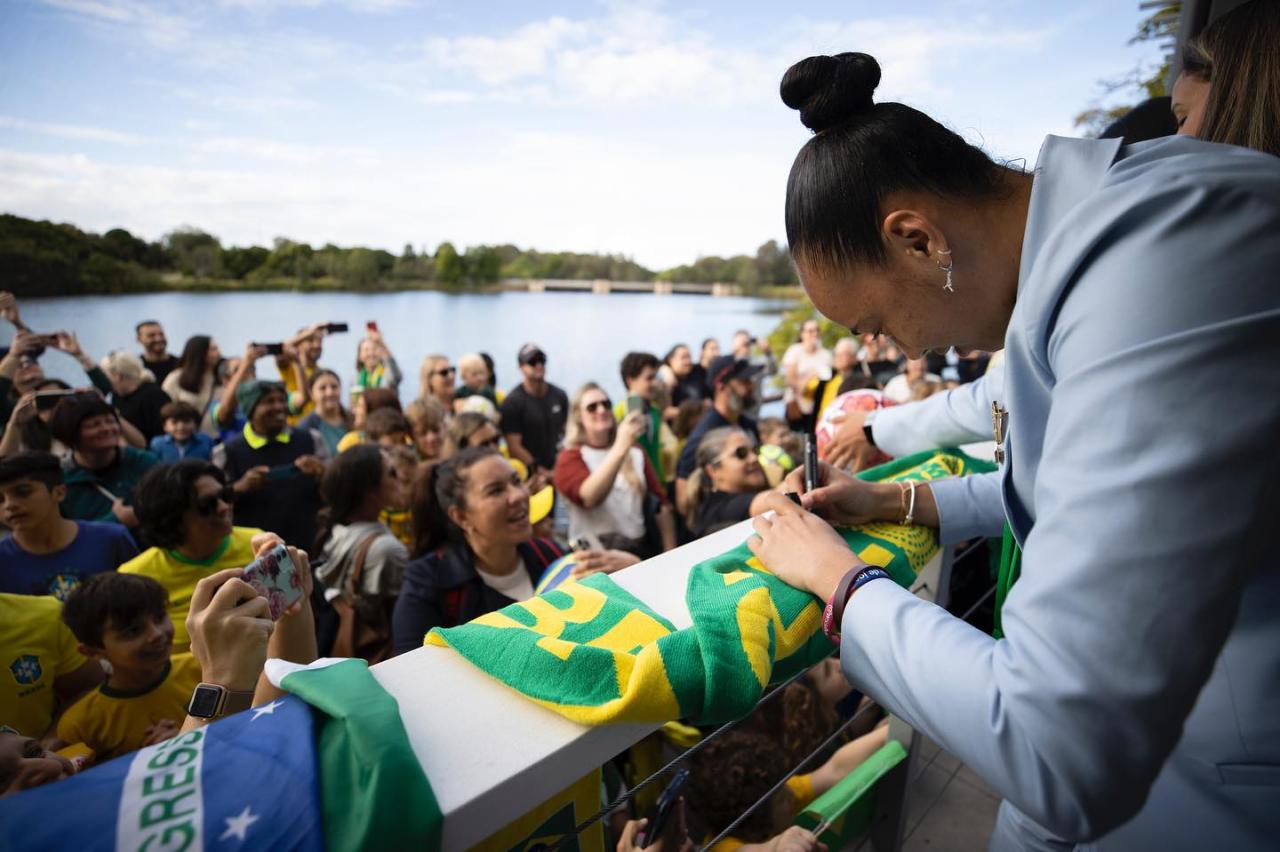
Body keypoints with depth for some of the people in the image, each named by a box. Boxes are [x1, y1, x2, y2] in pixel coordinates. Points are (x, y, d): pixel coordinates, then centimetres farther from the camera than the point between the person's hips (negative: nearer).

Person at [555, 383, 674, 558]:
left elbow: (661, 503, 12)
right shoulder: (570, 457, 0)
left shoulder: (634, 452, 13)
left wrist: (670, 554, 4)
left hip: (639, 549, 3)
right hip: (595, 554, -3)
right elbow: (588, 497, -21)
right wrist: (620, 447, -28)